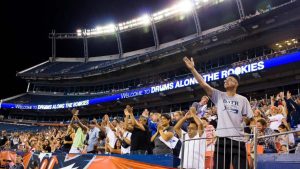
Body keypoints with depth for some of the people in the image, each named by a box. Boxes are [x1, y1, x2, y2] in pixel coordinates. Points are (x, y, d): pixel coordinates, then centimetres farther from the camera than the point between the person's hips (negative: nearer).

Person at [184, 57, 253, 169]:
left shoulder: (243, 100, 5)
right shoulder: (219, 96, 7)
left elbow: (249, 118, 12)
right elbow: (203, 84, -4)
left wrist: (244, 120, -8)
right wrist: (192, 69, -11)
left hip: (238, 139, -1)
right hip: (222, 138, 2)